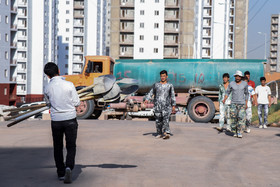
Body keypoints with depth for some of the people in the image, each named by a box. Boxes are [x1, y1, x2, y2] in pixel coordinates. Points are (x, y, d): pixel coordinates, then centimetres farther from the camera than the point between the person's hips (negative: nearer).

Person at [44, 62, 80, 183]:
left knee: (58, 147, 16)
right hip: (70, 119, -2)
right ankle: (68, 167, -16)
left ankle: (61, 173, 21)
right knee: (71, 146, 7)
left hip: (56, 120, 2)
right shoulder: (69, 85, -11)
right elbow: (77, 103, -4)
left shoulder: (47, 89, -4)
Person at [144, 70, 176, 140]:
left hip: (166, 106, -1)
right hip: (157, 105, 2)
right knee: (158, 120, 3)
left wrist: (173, 105, 6)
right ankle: (159, 133, 14)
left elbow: (173, 96, 11)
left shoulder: (170, 85, 10)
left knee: (166, 119, -14)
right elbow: (151, 93, 8)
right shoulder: (156, 85, 11)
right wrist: (147, 99, -8)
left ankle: (166, 133, -22)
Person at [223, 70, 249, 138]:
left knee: (241, 117, -12)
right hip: (233, 103, 1)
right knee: (233, 118, 0)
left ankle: (239, 132, -9)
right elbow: (227, 92, 7)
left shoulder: (245, 84, -1)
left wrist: (246, 104, 7)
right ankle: (235, 132, 13)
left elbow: (246, 94, 9)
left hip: (242, 103, -1)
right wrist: (224, 99, -10)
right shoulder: (231, 84, -1)